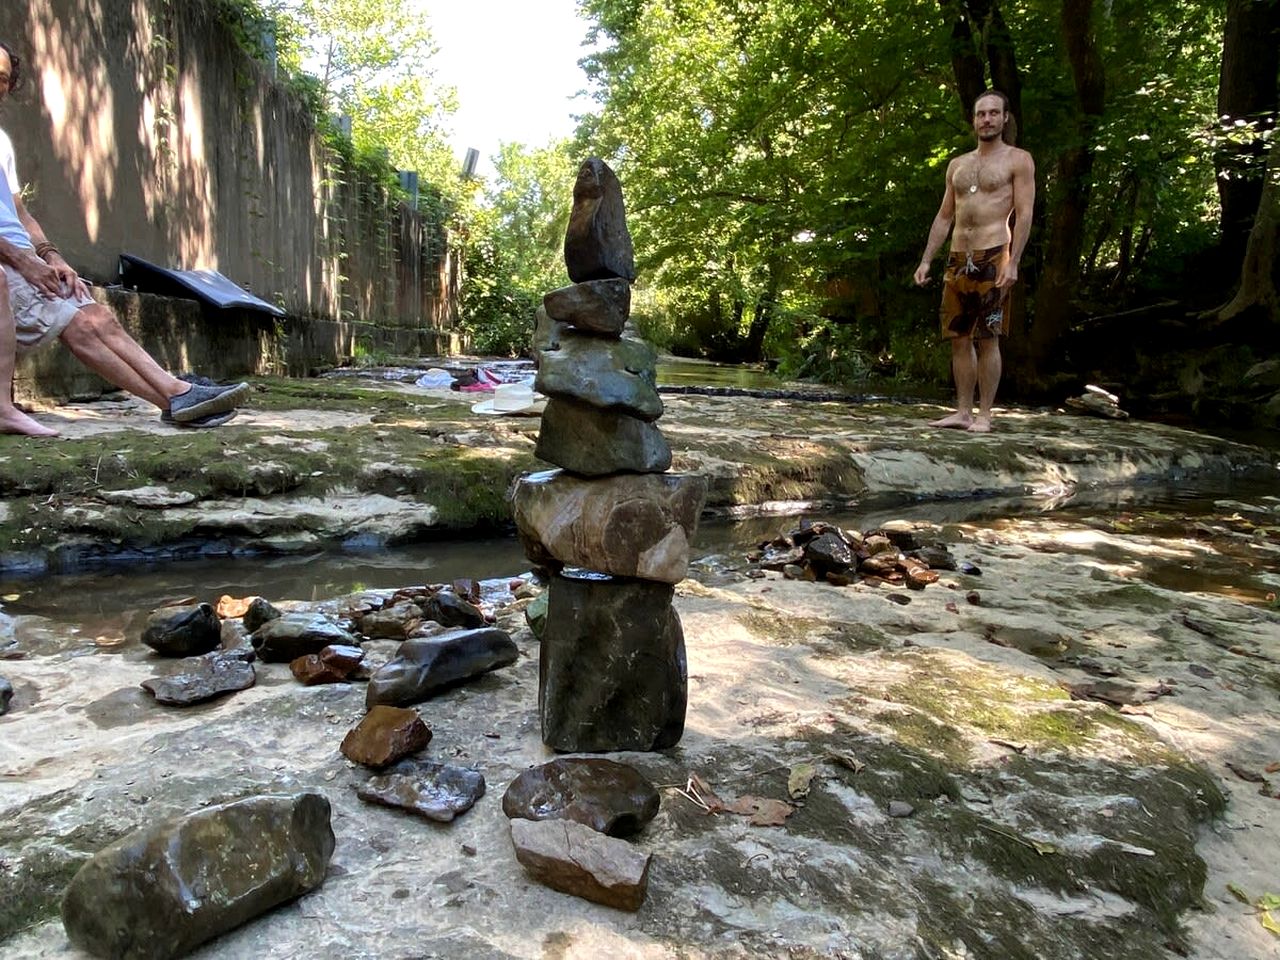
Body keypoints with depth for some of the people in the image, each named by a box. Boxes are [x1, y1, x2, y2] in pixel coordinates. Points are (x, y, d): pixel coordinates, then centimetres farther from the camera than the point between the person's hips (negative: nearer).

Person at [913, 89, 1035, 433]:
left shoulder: (1018, 160, 4)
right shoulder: (957, 165, 19)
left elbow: (1024, 214, -5)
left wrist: (1012, 262, -16)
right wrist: (926, 260, 9)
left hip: (992, 259, -5)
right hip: (958, 261, 5)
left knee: (987, 339, -5)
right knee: (959, 339, 3)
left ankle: (984, 415, -1)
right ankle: (962, 412, 8)